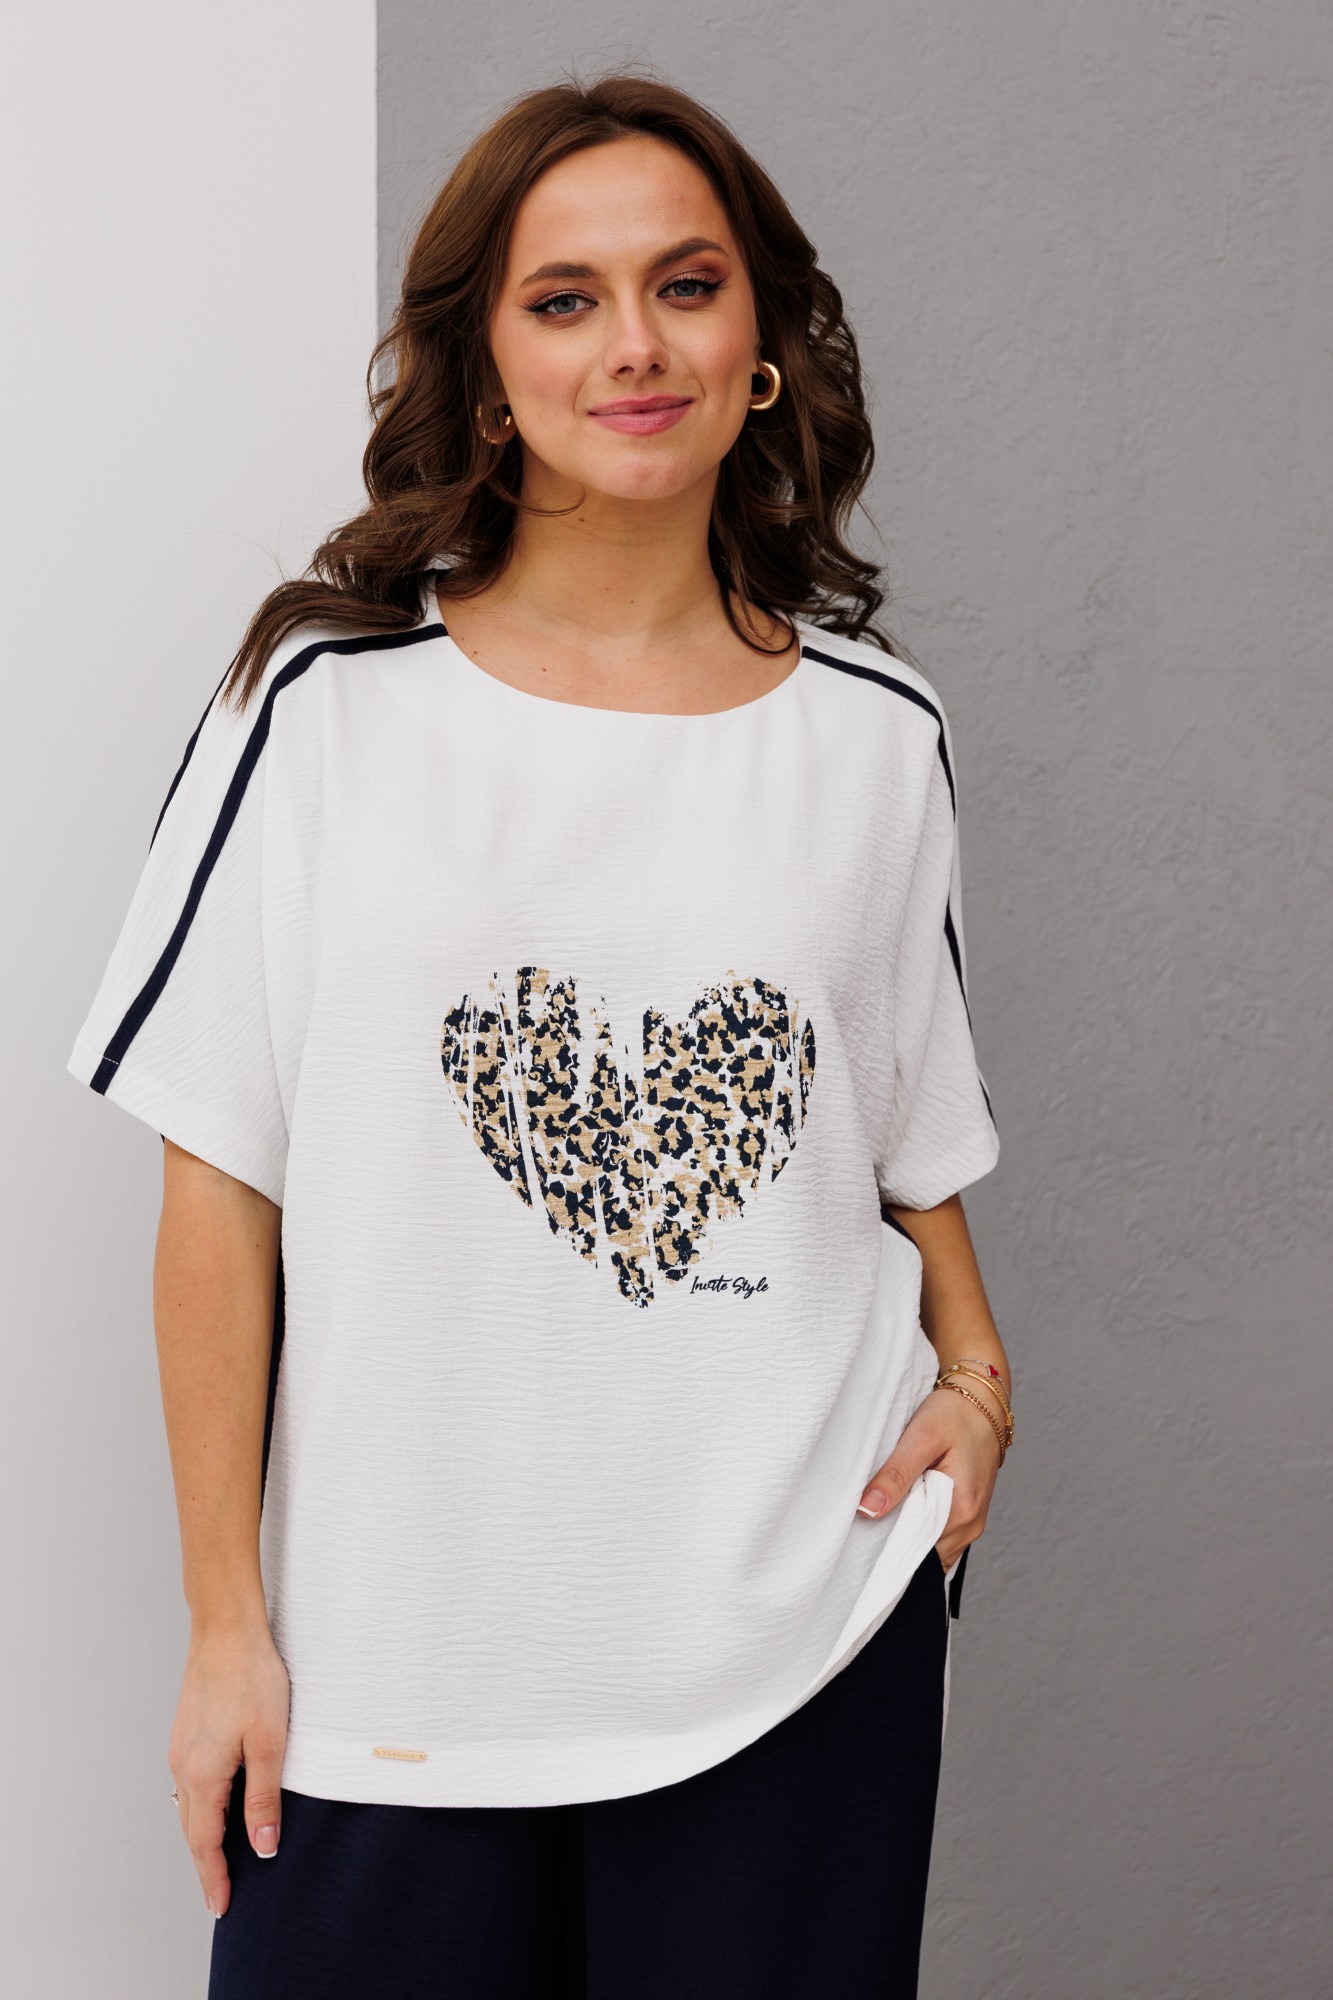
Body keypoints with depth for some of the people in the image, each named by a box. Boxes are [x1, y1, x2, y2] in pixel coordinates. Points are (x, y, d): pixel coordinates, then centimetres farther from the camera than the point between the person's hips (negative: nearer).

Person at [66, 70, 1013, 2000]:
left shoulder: (872, 731, 2)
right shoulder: (325, 703, -6)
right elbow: (222, 1192, -4)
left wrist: (976, 1372, -3)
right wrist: (229, 1623, -3)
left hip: (803, 1643, 2)